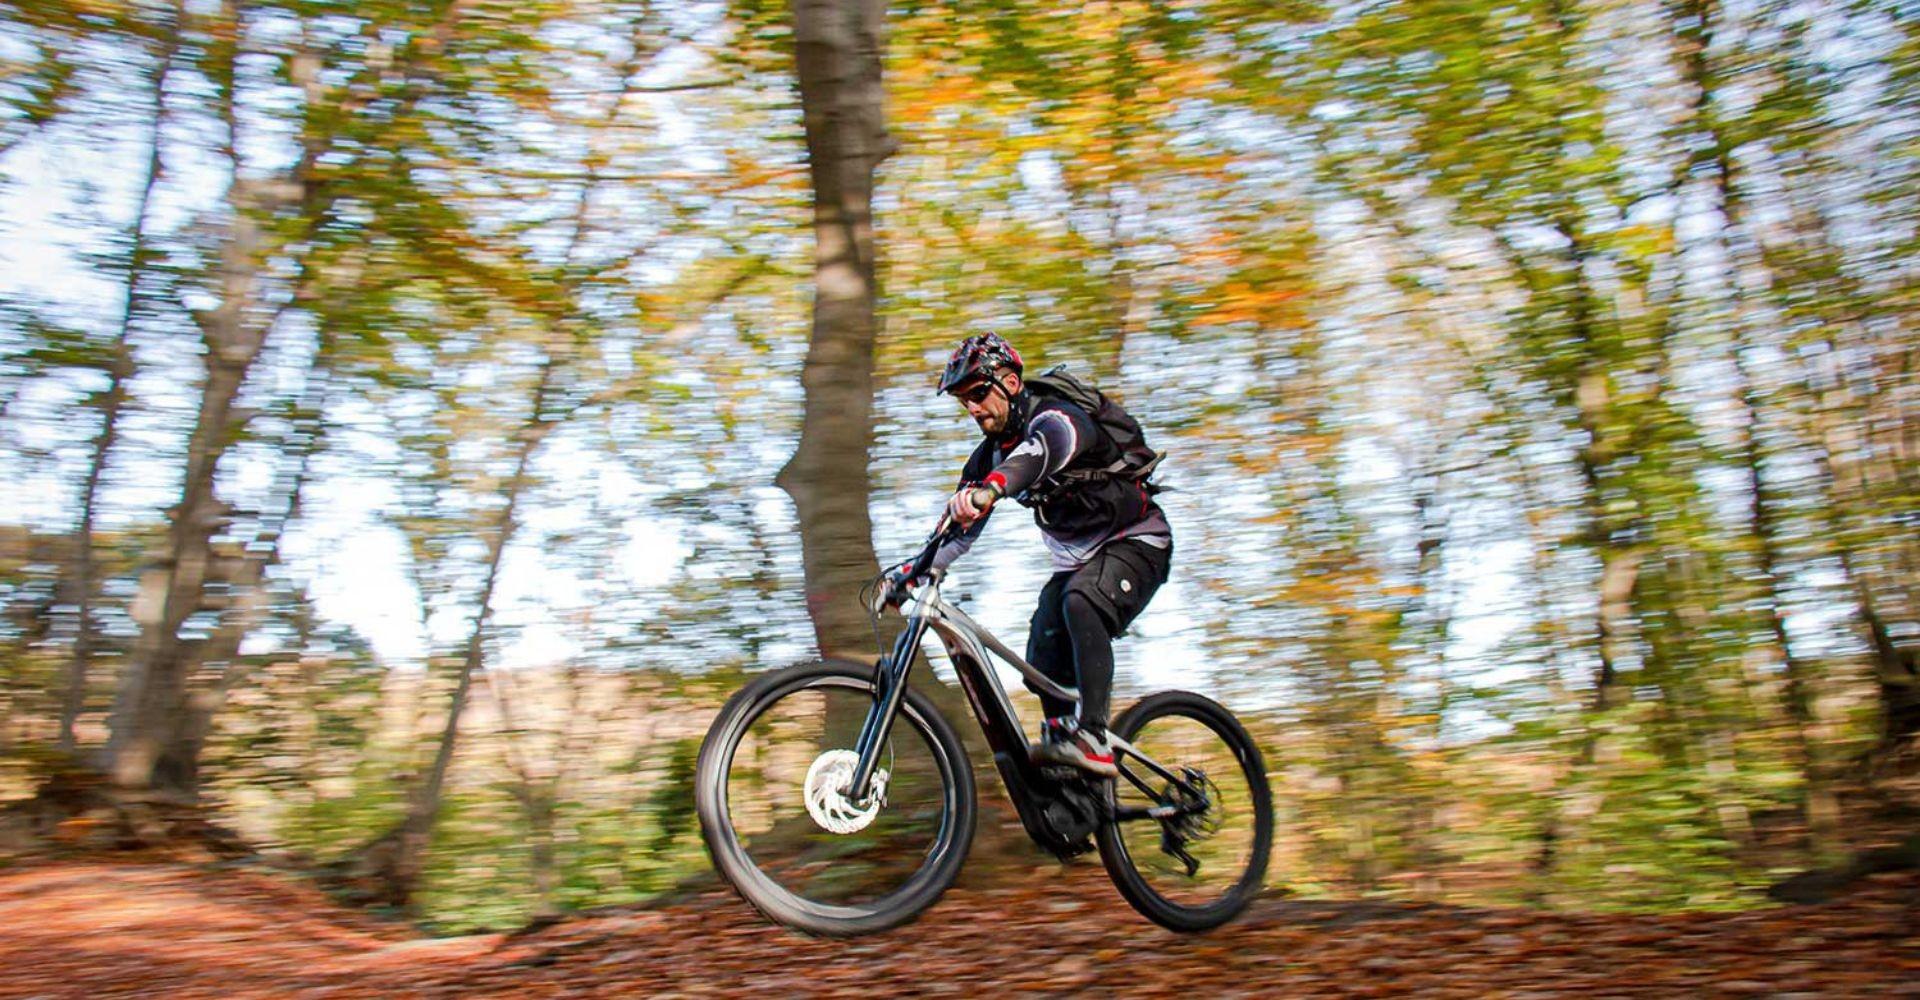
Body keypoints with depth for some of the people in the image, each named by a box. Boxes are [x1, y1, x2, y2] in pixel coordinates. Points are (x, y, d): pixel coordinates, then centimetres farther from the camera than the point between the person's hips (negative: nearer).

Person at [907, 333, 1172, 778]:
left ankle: (1093, 739, -34)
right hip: (1076, 561, 8)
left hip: (1134, 542, -8)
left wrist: (989, 489, -67)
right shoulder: (989, 456, 2)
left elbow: (1038, 452, -47)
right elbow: (961, 525, 1)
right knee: (1043, 667, -7)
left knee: (1081, 603, -35)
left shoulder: (1056, 419, -23)